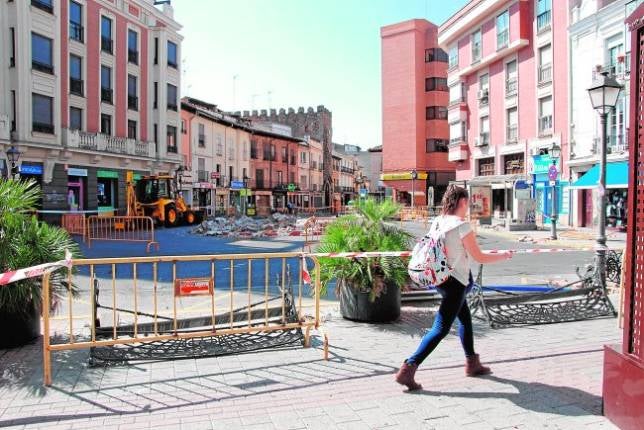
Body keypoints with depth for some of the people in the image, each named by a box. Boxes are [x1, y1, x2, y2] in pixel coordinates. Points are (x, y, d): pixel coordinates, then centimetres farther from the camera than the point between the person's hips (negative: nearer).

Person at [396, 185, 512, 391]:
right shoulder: (462, 226, -18)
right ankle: (408, 369, -7)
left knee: (465, 318, 24)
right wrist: (503, 256, 5)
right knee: (440, 329, -4)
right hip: (454, 282, -8)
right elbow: (479, 258, -11)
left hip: (440, 278, 9)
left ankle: (472, 363, 38)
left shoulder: (438, 221, 2)